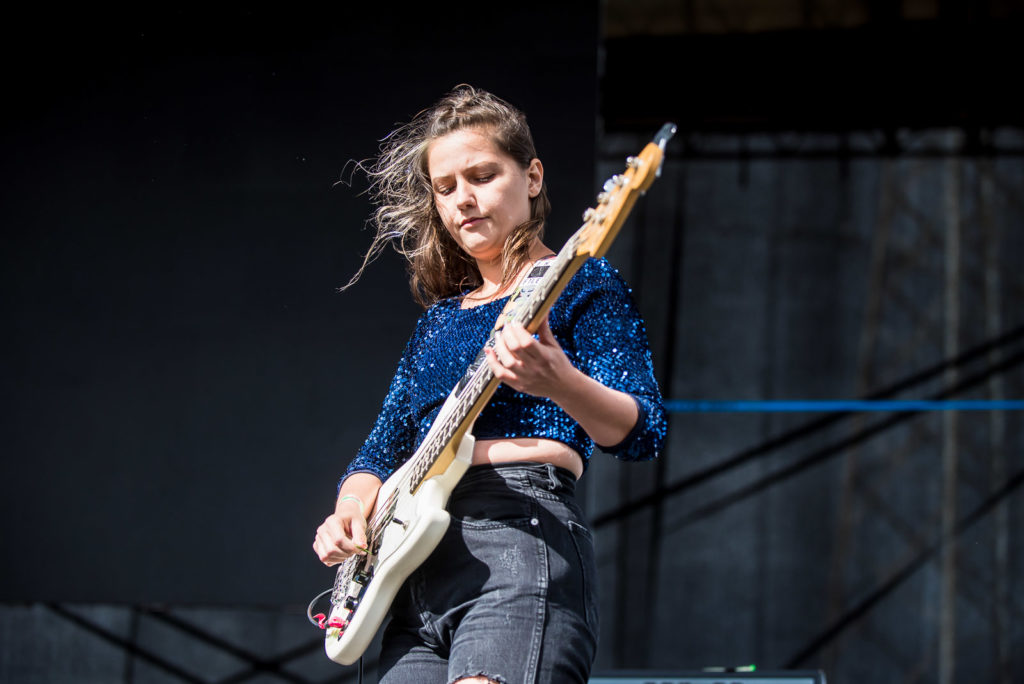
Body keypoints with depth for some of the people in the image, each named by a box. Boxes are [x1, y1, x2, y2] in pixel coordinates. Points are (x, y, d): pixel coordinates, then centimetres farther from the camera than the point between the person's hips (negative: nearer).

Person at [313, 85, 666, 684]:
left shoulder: (579, 285, 6)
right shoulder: (440, 319, 26)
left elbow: (644, 433, -7)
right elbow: (382, 451, 26)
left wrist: (560, 383, -27)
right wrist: (350, 513, 3)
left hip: (524, 529, -7)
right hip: (418, 567, 7)